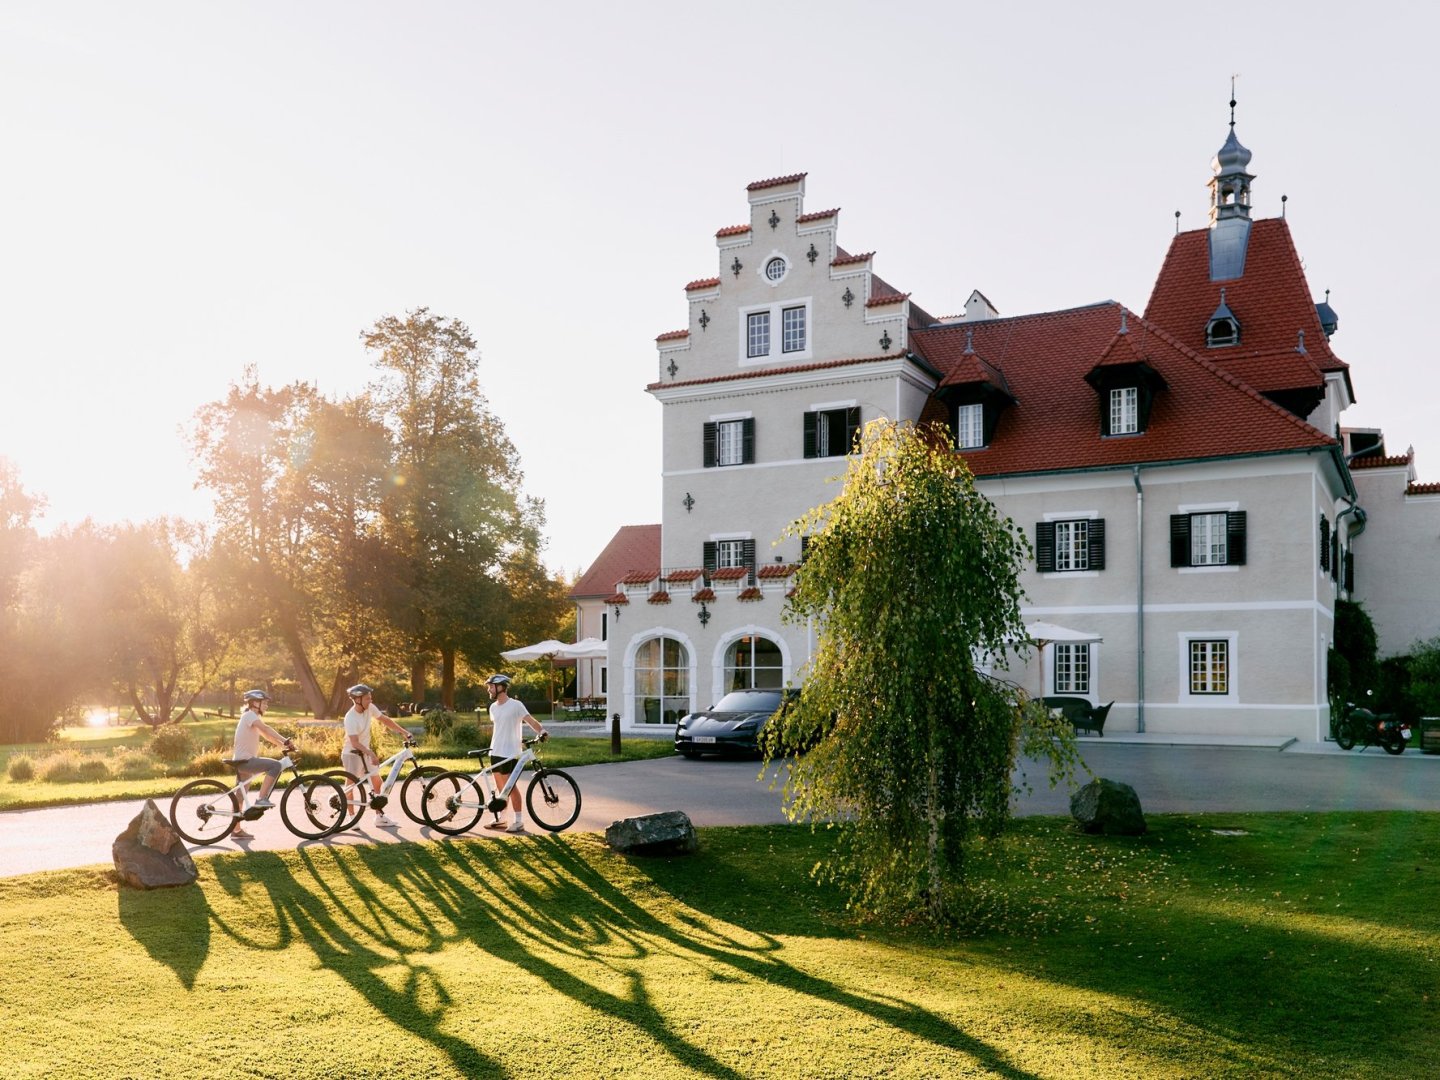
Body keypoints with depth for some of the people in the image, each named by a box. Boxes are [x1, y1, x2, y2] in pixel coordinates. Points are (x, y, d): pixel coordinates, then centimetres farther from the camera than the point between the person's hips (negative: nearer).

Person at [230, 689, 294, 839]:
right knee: (275, 765, -23)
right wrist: (285, 740, -36)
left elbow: (267, 734, 16)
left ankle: (236, 829, 24)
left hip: (243, 761, 11)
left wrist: (283, 745, 5)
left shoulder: (252, 717, 17)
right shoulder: (249, 715, -15)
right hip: (245, 761, -11)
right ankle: (261, 799, -20)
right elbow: (265, 729, -31)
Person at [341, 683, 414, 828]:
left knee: (377, 782, 8)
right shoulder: (350, 718, -26)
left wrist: (403, 732, 0)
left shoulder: (369, 708, -7)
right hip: (352, 753, -8)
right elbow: (355, 742, -32)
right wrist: (371, 753, -41)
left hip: (366, 752, 8)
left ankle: (380, 816, 14)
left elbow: (385, 719, 6)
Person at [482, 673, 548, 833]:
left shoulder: (515, 705, -12)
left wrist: (542, 731, -38)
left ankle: (518, 821, 0)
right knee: (501, 786, 13)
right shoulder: (493, 707, 11)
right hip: (496, 752, 7)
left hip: (509, 753, -7)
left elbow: (530, 720, -22)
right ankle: (500, 819, 21)